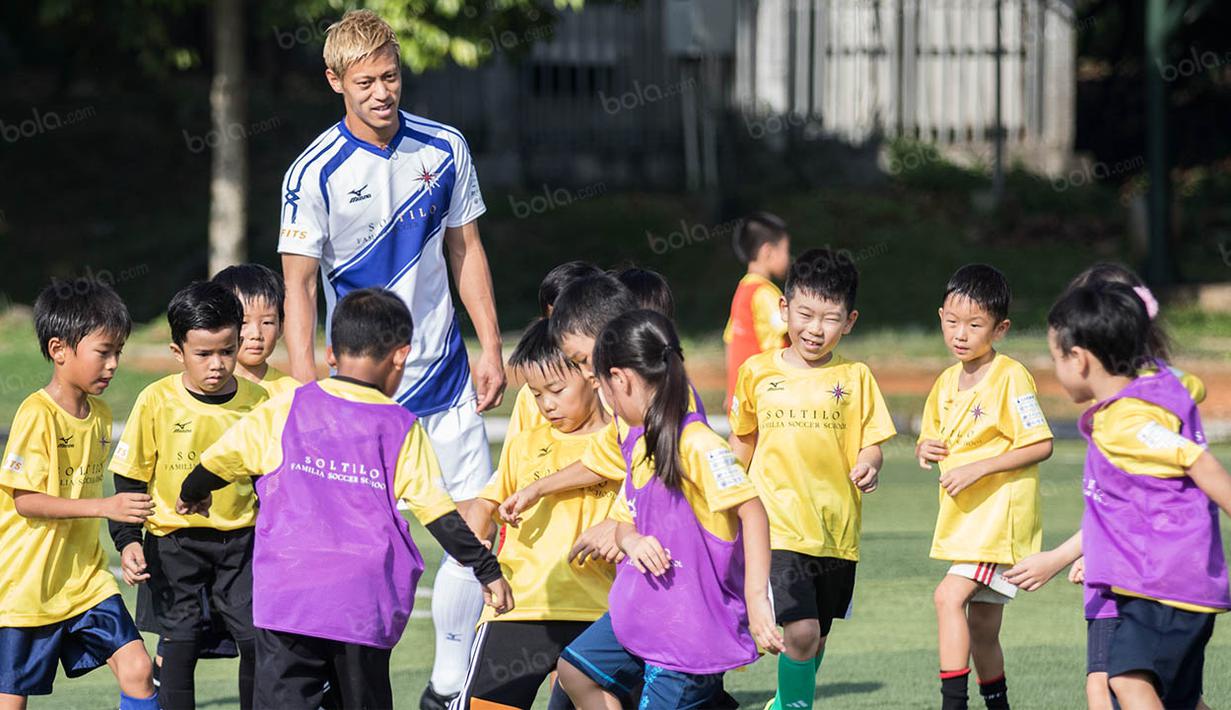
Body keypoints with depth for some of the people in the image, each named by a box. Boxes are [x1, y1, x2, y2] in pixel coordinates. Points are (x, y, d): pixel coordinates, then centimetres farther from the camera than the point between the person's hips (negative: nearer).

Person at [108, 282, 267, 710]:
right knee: (178, 649, -2)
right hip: (174, 542, -2)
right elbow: (129, 478, -2)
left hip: (240, 541, 2)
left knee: (260, 644, -4)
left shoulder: (257, 402, -2)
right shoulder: (157, 402, -8)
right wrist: (128, 541, -11)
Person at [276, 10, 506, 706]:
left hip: (444, 369, 4)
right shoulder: (315, 173, -11)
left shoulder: (445, 148, 0)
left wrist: (491, 349, 6)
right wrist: (309, 392, -15)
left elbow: (466, 249, 10)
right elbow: (299, 285, -9)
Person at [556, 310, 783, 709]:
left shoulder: (694, 444, -21)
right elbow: (625, 519, 19)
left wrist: (756, 599, -34)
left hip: (693, 619, -10)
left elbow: (752, 510, -28)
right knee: (576, 668, 17)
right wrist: (632, 541, -7)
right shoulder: (639, 444, 9)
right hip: (646, 610, 10)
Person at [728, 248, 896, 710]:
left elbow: (871, 444, 1)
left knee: (816, 638, 14)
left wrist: (868, 466, -21)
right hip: (779, 526, -2)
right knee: (800, 632, -17)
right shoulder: (758, 373, 2)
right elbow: (742, 442, 14)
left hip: (837, 529, 2)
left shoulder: (855, 378, 1)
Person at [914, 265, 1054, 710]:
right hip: (963, 519, 8)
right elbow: (932, 441, 22)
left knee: (949, 596, -22)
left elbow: (1040, 446, -15)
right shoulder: (947, 383, 12)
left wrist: (977, 468, -21)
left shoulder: (1010, 377, -12)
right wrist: (924, 449, -2)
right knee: (981, 630, 13)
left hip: (1001, 514, -8)